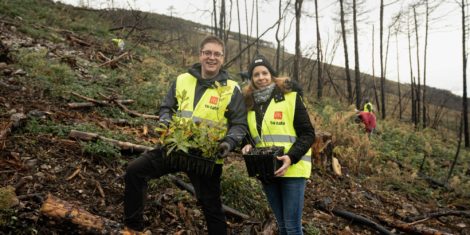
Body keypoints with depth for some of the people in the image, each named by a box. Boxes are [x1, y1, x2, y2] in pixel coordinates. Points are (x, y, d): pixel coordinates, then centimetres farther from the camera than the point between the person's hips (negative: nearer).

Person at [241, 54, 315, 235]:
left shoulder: (291, 98, -6)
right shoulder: (250, 104, 8)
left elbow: (308, 134, -8)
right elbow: (249, 135, 19)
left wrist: (291, 157, -22)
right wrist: (248, 145, -4)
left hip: (292, 169, -5)